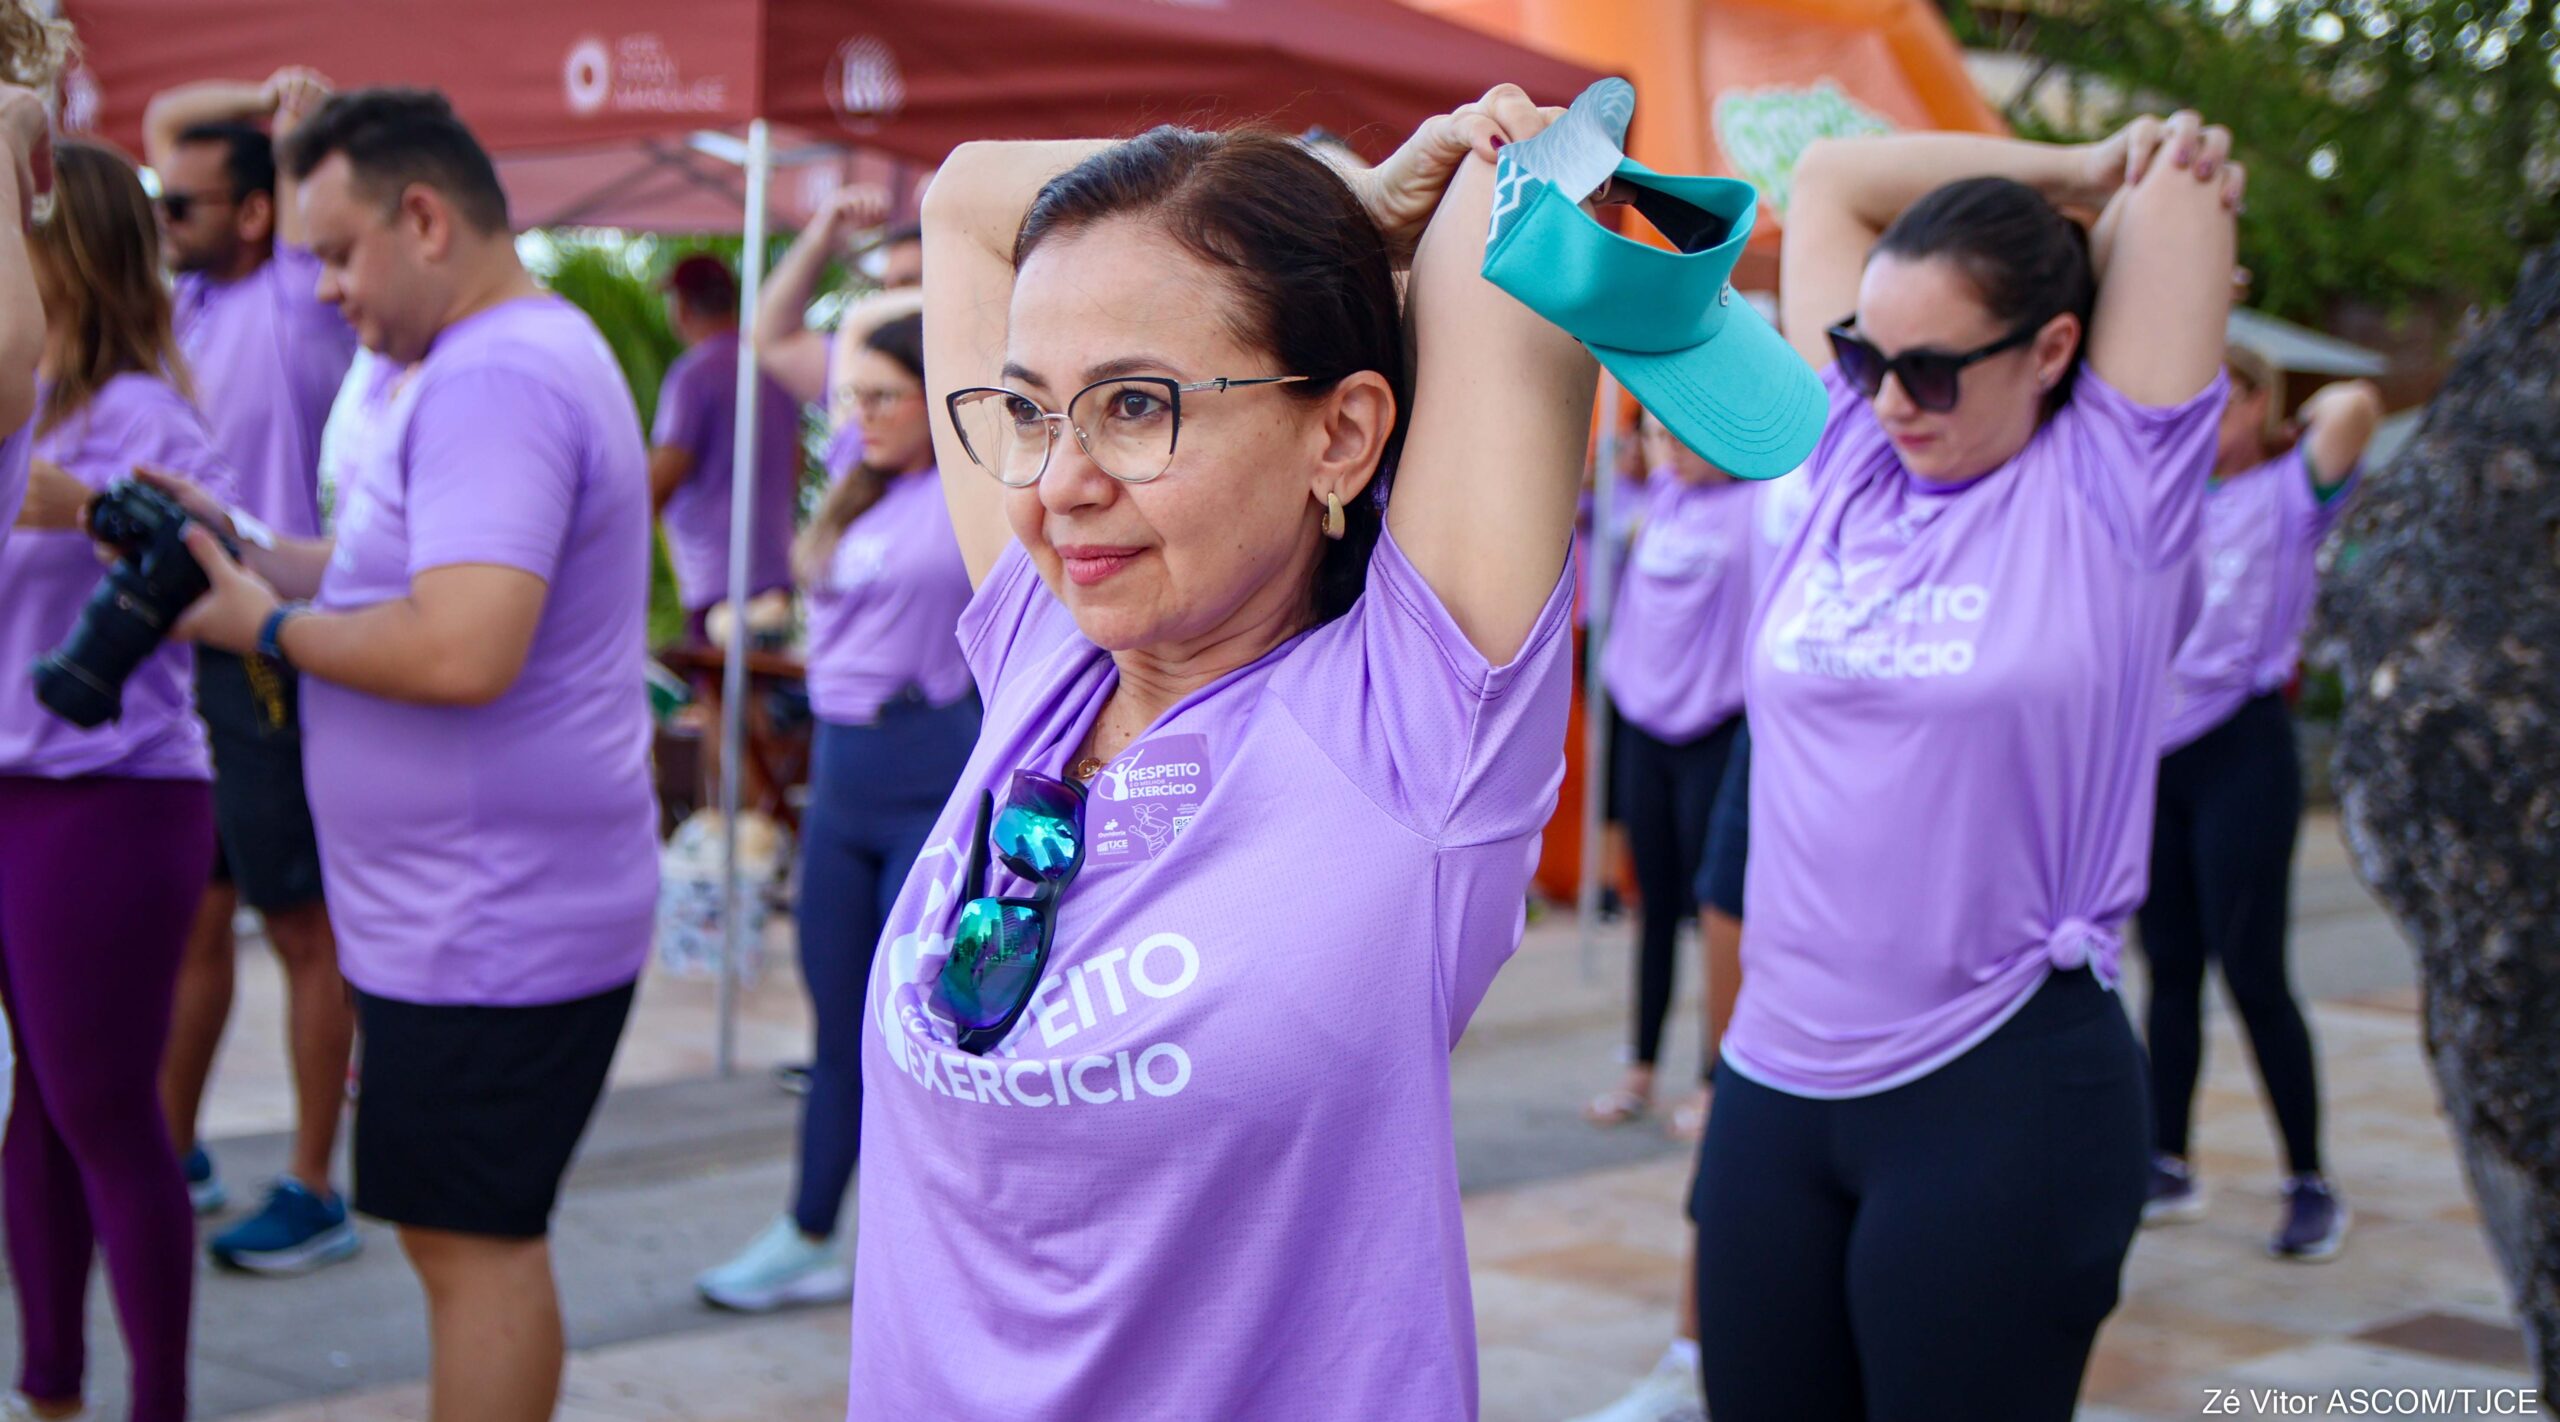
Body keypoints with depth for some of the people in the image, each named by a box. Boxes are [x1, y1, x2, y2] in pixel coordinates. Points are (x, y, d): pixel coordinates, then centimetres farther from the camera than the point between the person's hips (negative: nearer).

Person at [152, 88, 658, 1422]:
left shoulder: (492, 381, -21)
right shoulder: (529, 354, 15)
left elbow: (462, 647, -31)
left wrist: (270, 629, -16)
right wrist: (249, 554, 10)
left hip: (487, 930, -11)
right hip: (469, 902, 11)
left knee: (471, 1240, -1)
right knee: (469, 1229, 18)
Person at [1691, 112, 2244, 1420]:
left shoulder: (2108, 487, -4)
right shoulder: (1853, 457, 7)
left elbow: (2188, 176, -5)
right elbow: (1830, 178, 12)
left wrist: (2168, 176, 16)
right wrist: (2075, 171, 13)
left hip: (2000, 1088, -5)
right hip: (1777, 1078, 5)